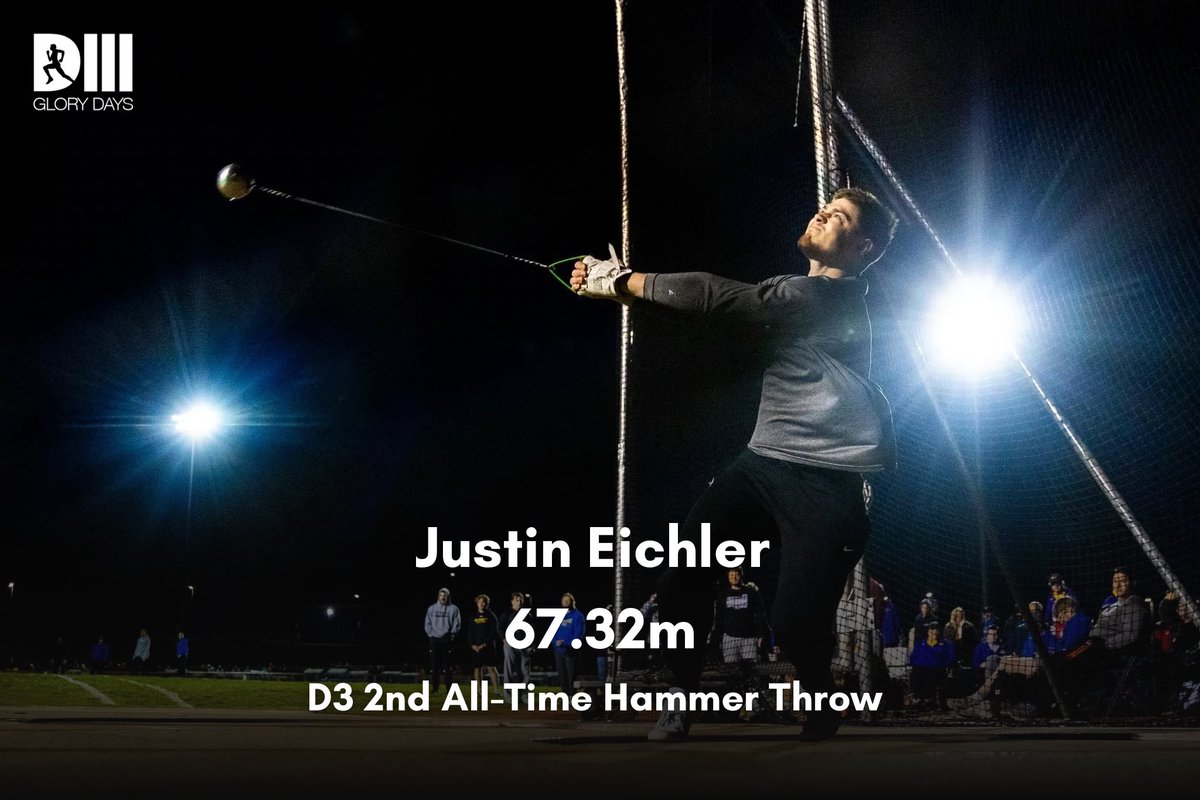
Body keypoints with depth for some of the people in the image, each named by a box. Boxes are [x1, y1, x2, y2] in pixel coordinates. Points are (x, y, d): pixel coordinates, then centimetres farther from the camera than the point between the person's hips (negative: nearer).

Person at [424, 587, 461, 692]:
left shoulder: (453, 609, 3)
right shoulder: (431, 609, 9)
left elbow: (457, 624, 1)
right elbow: (428, 624, 9)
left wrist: (451, 635, -7)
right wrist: (431, 634, -2)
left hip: (447, 639, -2)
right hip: (434, 639, 2)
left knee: (446, 665, -4)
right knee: (434, 664, 1)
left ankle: (449, 688, -2)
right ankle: (434, 687, 5)